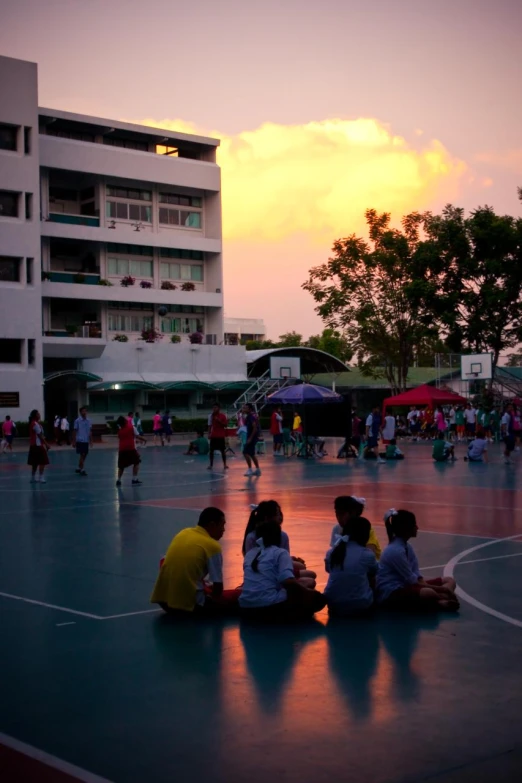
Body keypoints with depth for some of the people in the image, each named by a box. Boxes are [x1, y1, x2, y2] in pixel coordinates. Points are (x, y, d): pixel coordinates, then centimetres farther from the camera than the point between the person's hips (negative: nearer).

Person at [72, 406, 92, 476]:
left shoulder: (89, 421, 7)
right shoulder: (77, 421, -6)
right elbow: (75, 431, -4)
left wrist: (91, 440, 10)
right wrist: (74, 441, -6)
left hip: (86, 441, 5)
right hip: (80, 440, -5)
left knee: (85, 455, 9)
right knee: (82, 455, -8)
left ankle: (79, 468, 23)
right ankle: (82, 470, -4)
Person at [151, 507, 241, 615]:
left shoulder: (182, 533, 11)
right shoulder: (212, 546, -8)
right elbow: (218, 586, -8)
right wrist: (213, 597, 15)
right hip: (190, 604, -7)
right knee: (238, 596, 2)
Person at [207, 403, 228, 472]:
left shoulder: (222, 416, -3)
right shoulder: (211, 416, 6)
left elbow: (225, 425, -7)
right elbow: (210, 426, 8)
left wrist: (219, 421, -19)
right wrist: (209, 433, -2)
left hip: (221, 436, -3)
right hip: (213, 436, 3)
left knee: (223, 450, 3)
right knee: (211, 450, 1)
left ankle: (225, 465, 10)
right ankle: (211, 465, 6)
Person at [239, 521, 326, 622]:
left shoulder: (249, 554, 19)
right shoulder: (280, 553, 2)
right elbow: (288, 581, -14)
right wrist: (307, 591, 2)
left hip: (246, 610, 6)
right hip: (271, 607, -6)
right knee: (317, 598, 8)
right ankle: (285, 616, 0)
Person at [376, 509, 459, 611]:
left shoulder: (407, 547, 10)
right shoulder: (396, 551, -20)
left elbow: (417, 576, 6)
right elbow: (411, 580, -18)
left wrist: (441, 589, -11)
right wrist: (441, 589, -13)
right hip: (390, 594, -11)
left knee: (449, 580, 8)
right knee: (429, 593, -41)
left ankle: (438, 601, -21)